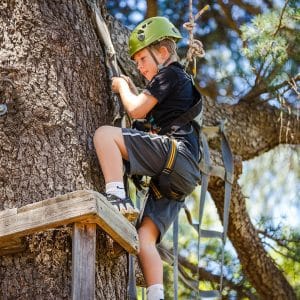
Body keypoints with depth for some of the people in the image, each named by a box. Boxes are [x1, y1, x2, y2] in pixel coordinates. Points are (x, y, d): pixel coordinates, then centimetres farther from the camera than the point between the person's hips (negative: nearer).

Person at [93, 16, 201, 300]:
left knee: (104, 134, -19)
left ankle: (117, 197, -33)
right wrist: (131, 90, 32)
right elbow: (147, 114, 40)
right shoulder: (182, 81, 35)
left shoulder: (170, 73, 7)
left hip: (172, 150, -10)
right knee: (144, 237, 0)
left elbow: (136, 109, 0)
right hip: (177, 175, 10)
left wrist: (122, 86, 17)